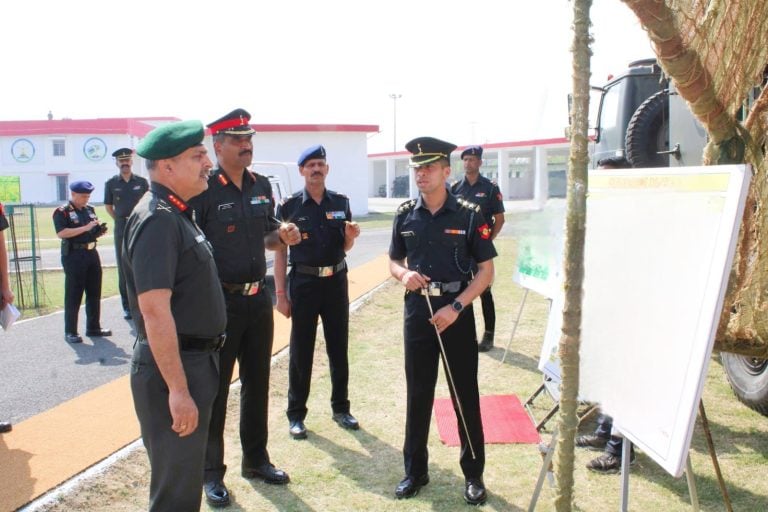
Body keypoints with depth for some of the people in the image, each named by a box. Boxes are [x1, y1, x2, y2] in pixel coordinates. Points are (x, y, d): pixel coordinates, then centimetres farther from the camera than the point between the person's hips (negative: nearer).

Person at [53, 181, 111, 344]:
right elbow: (61, 233, -20)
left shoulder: (90, 209, 14)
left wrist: (100, 231, 2)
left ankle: (93, 327, 22)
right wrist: (85, 228, -23)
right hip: (73, 255, -6)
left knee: (94, 293, 11)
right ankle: (70, 332, 8)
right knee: (73, 295, -1)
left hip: (92, 253, 7)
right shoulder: (62, 212, -6)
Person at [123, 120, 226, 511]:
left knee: (187, 477, 23)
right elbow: (154, 309, -26)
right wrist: (177, 389, -25)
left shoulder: (177, 213, 11)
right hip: (172, 368, -10)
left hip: (195, 360, 10)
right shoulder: (157, 218, -19)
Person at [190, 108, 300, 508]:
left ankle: (256, 459, 34)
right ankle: (212, 473, 22)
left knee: (257, 384, 16)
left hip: (258, 299, 7)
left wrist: (282, 236, -3)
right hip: (220, 302, -6)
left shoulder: (262, 186, 8)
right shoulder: (203, 190, -12)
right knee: (215, 390, 6)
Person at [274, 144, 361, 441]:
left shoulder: (340, 203, 5)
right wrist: (280, 294, -8)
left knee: (339, 349, 12)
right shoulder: (289, 206, -5)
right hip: (304, 283, -3)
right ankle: (296, 414, 19)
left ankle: (340, 408, 28)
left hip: (336, 281, 3)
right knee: (301, 352, 6)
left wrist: (351, 236, -11)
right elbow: (279, 252, -4)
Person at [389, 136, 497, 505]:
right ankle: (415, 471, 26)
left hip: (456, 312, -3)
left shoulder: (469, 215, -6)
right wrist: (404, 274, -11)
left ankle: (473, 474, 23)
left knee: (465, 396, 6)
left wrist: (456, 307, -16)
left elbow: (486, 270, -5)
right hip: (417, 312, 3)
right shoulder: (405, 215, 3)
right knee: (417, 395, 11)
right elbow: (394, 261, 13)